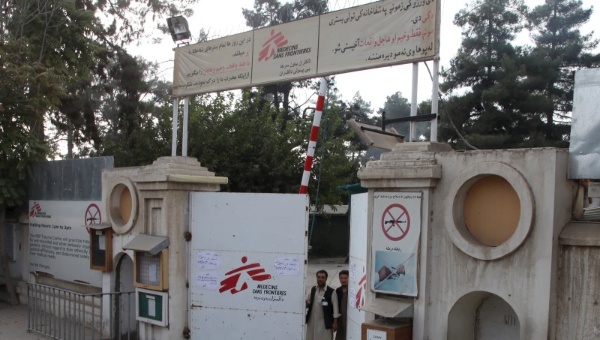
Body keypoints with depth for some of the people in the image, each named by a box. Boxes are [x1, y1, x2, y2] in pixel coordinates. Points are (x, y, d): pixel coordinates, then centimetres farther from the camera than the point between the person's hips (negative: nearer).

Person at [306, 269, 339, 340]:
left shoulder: (331, 292, -7)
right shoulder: (312, 289, 8)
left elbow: (335, 307, -8)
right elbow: (307, 301, 14)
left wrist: (335, 322, -12)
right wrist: (306, 303, -10)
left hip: (325, 322, -5)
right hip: (312, 321, 5)